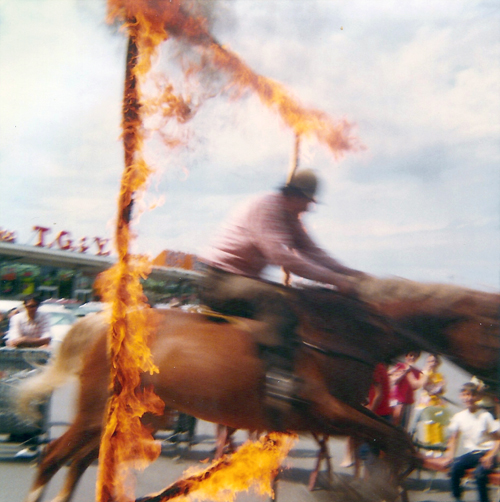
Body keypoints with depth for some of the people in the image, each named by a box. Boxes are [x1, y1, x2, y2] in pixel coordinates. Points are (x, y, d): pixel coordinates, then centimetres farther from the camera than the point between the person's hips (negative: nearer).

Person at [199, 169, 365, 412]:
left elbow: (312, 251, 13)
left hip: (244, 279, 10)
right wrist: (332, 278, -28)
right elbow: (281, 256, -28)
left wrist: (348, 272, -2)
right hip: (221, 281, -10)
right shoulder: (265, 207, -19)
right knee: (276, 300, -33)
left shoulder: (290, 217, 11)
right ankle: (276, 373, -44)